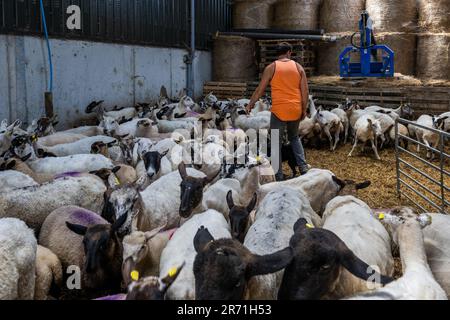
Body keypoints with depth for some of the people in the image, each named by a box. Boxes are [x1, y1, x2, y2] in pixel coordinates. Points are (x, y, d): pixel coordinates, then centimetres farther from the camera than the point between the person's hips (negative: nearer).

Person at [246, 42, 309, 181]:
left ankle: (279, 174, 8)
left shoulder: (271, 68, -2)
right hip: (295, 110, 3)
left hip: (279, 110, -3)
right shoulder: (298, 67, 5)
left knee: (276, 142, 7)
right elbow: (305, 91, 3)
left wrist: (250, 104, 15)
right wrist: (304, 110, 13)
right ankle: (303, 167, 15)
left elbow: (260, 90, 2)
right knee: (294, 138, 25)